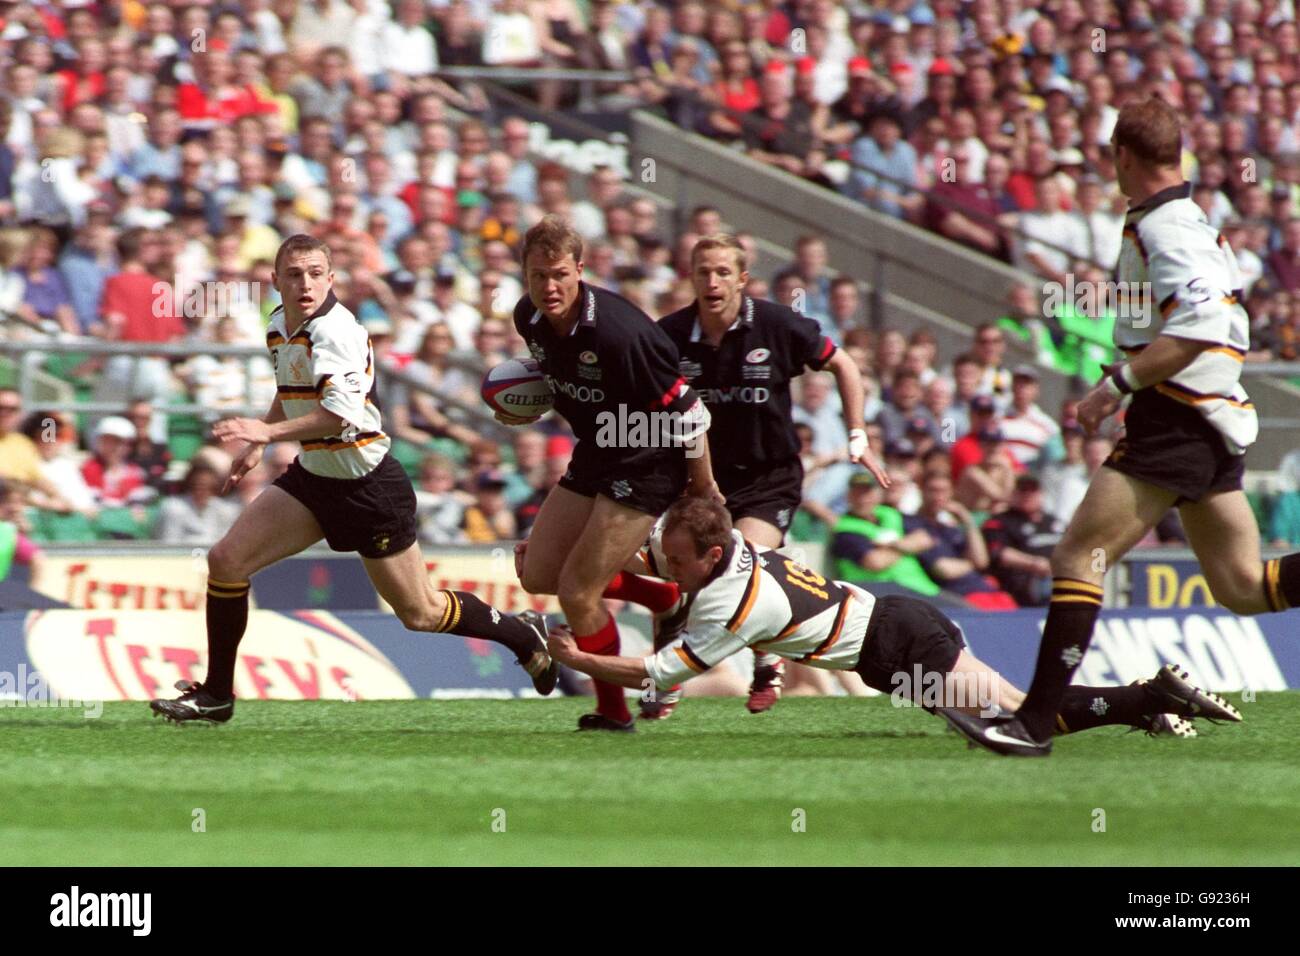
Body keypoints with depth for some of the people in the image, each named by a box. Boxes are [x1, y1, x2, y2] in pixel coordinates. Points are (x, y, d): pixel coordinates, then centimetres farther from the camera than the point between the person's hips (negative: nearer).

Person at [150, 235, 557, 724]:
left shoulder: (337, 331, -23)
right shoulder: (279, 325, 4)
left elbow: (340, 414, -35)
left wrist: (268, 432, -40)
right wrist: (256, 444, 21)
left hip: (369, 486, -8)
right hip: (312, 477, 8)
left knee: (421, 614, 3)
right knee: (226, 561, -5)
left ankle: (523, 634, 28)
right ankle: (217, 695, 6)